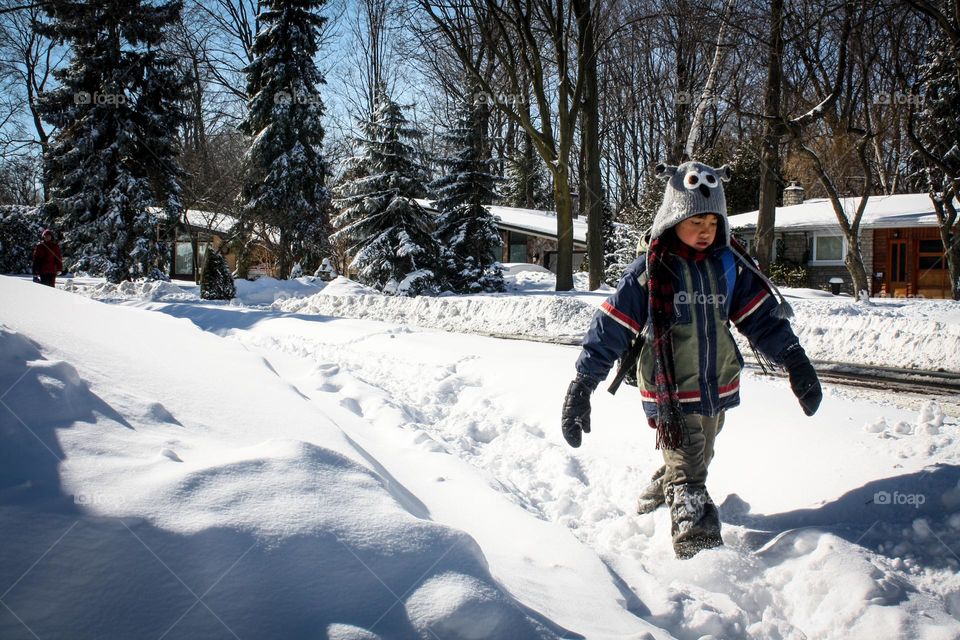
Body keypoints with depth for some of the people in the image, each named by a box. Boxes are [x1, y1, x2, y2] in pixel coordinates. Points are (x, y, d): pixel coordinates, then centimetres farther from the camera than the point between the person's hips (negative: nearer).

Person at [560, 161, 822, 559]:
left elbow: (763, 316, 4)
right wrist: (582, 386, -16)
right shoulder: (650, 271, -14)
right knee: (688, 481, -10)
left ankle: (653, 500, 49)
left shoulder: (729, 264, 0)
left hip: (717, 389, 6)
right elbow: (610, 328, -13)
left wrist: (795, 362, -4)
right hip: (671, 394, -6)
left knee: (695, 463, 23)